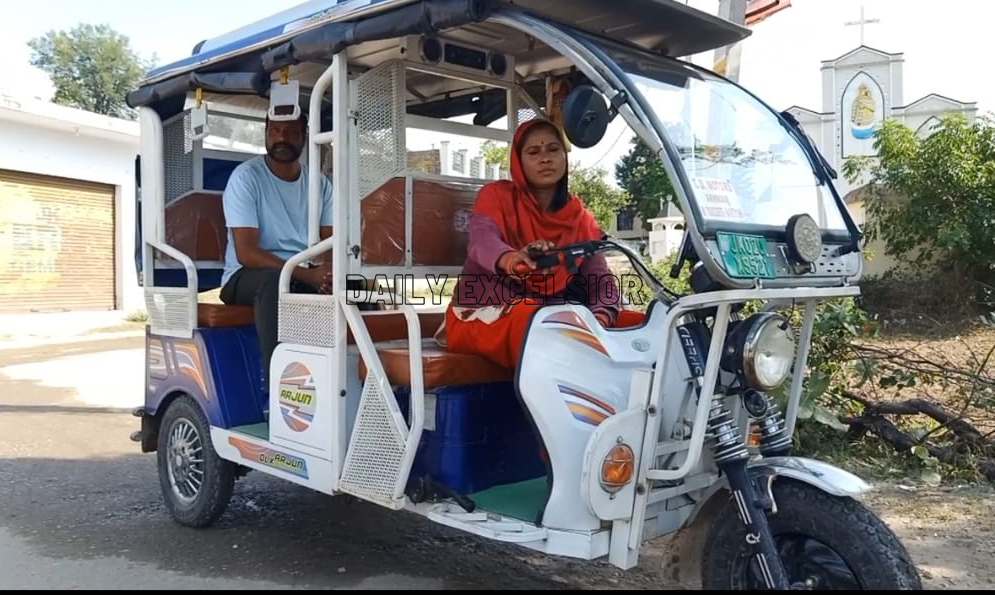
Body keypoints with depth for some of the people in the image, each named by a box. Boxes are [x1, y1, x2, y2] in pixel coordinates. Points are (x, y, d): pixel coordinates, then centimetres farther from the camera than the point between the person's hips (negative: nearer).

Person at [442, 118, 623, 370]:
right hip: (482, 315, -4)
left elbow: (600, 276, -2)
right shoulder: (496, 195, -2)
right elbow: (481, 241, -23)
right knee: (530, 319, -37)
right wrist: (512, 259, -49)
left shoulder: (580, 217, 9)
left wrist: (602, 317, -27)